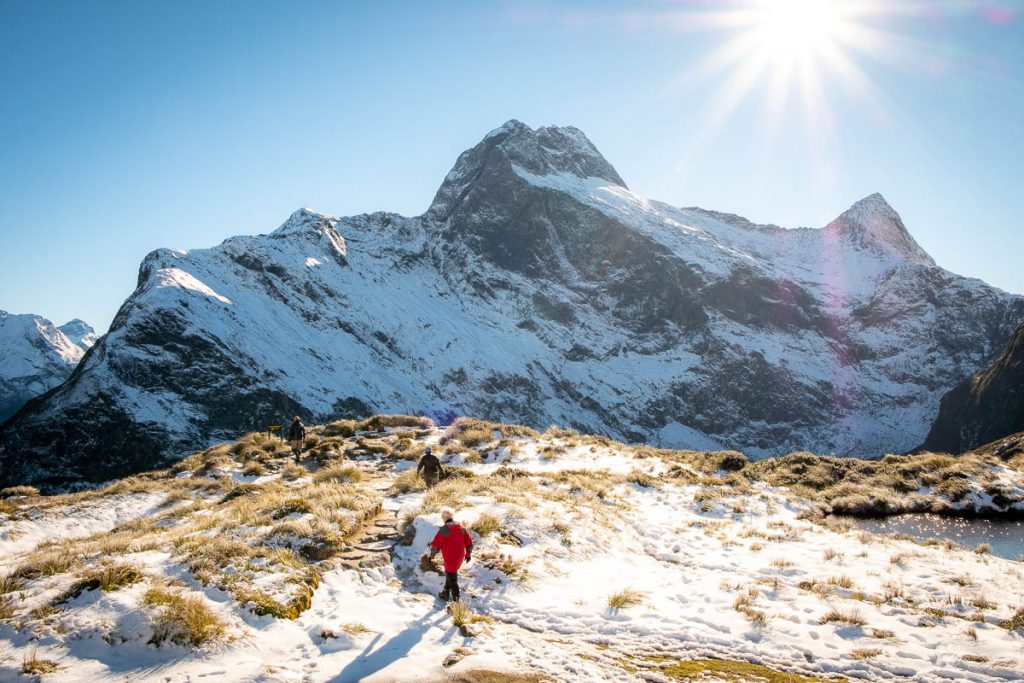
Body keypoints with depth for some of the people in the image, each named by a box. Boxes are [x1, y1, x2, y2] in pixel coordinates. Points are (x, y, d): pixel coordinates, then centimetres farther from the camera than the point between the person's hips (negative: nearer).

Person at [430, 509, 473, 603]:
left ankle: (456, 600, -1)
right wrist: (468, 554, 22)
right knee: (449, 574, 26)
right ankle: (446, 594, 39)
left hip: (450, 559, -7)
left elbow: (436, 545, -14)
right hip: (459, 558, 7)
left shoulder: (443, 530, -16)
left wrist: (432, 555, 3)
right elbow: (469, 543, 8)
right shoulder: (461, 528, 2)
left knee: (452, 579, 0)